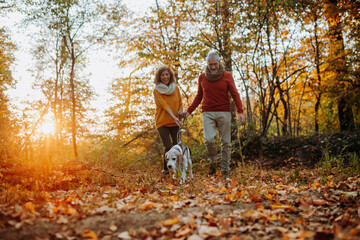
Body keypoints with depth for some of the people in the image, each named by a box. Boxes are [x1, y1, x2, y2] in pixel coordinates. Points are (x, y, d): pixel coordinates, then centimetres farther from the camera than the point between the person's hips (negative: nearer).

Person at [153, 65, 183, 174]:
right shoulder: (157, 90, -8)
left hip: (175, 122, 4)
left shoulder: (175, 88, 6)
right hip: (162, 122, -4)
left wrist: (180, 111, -8)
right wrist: (174, 117, -32)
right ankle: (165, 168, 11)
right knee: (168, 146, -10)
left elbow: (180, 103, 15)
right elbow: (164, 105, -20)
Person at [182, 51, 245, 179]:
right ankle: (213, 162, 10)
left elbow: (235, 94, 2)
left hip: (224, 113, -1)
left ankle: (225, 170, 13)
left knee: (226, 142, 1)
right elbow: (199, 96, 19)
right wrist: (188, 111, 12)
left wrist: (240, 111, -11)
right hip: (208, 113, 1)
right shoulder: (202, 77, 10)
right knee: (209, 139, -17)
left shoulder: (227, 76, 4)